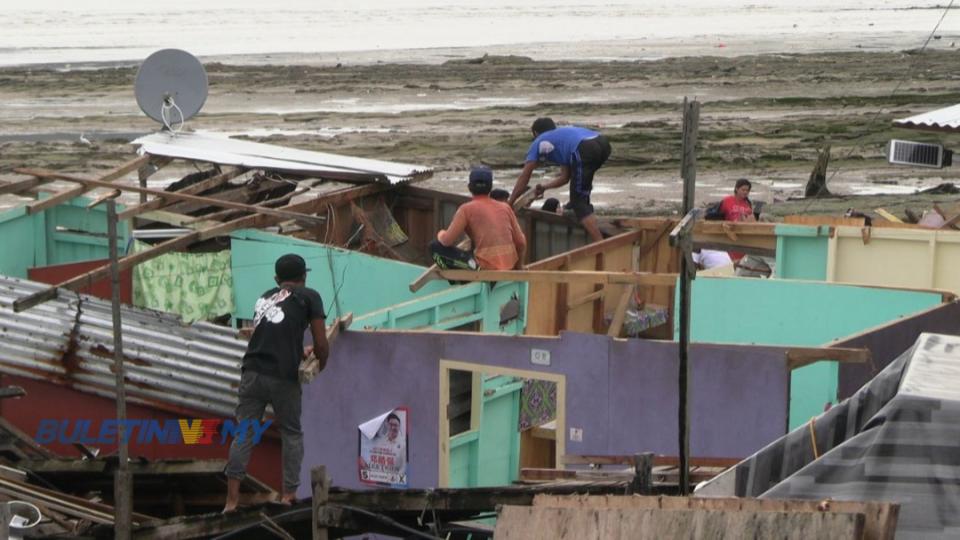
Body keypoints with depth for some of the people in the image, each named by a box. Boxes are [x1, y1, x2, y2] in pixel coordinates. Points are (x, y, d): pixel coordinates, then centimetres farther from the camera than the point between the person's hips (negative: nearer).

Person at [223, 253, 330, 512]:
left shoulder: (265, 297, 24)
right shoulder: (309, 296, 9)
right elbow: (321, 344, 5)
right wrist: (321, 364, 27)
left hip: (252, 372, 4)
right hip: (283, 377, -4)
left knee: (244, 434, 6)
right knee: (292, 434, 13)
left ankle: (232, 499, 1)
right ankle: (289, 494, 10)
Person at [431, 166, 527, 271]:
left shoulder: (467, 209, -4)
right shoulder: (505, 208, 9)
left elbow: (447, 241, -6)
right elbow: (521, 242, 10)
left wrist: (441, 234, 18)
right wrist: (518, 267, 26)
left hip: (485, 267, -6)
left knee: (435, 246, 1)